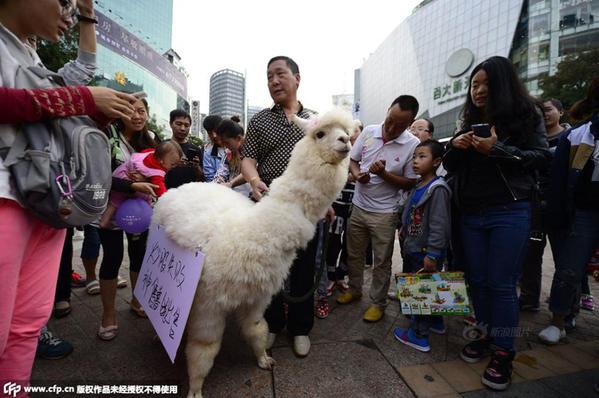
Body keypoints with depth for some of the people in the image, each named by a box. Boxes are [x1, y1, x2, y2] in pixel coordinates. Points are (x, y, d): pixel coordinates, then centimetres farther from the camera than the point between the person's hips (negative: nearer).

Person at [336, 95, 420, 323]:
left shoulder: (413, 145, -12)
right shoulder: (368, 132, -3)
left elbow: (410, 183, -8)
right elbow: (352, 160, 9)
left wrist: (383, 174, -22)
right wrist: (357, 174, -12)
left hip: (385, 212, -4)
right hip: (358, 206, 4)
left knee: (382, 261, 9)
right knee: (353, 254, 18)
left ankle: (378, 303, 28)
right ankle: (354, 289, 40)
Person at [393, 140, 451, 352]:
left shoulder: (438, 189, -18)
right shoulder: (417, 187, 9)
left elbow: (439, 225, -22)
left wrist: (431, 254, -22)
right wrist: (404, 234, 19)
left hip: (426, 253, -9)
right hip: (413, 249, 9)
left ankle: (419, 335, 17)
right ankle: (435, 321, 41)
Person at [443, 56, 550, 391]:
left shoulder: (526, 114, 1)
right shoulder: (470, 122, 14)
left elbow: (542, 157, -5)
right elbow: (452, 168, 15)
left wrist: (498, 150, -18)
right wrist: (454, 147, -6)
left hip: (509, 213, -5)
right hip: (471, 214, 5)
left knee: (502, 284, -3)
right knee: (478, 280, 10)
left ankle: (504, 354, 12)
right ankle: (485, 336, 27)